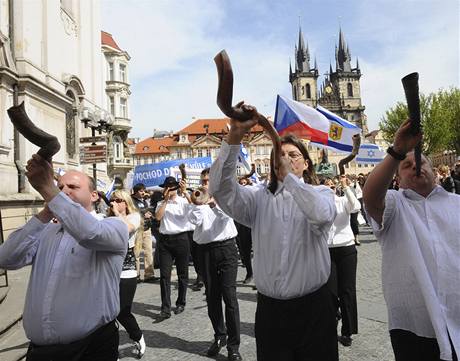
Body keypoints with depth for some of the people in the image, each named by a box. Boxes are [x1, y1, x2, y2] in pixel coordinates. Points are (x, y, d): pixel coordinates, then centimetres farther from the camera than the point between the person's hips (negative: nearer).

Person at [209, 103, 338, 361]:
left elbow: (322, 215, -22)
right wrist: (235, 137, -22)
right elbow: (221, 188, -12)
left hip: (313, 306, -1)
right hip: (270, 309, 2)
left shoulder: (321, 193, 2)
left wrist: (289, 176, -16)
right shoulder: (260, 198, 5)